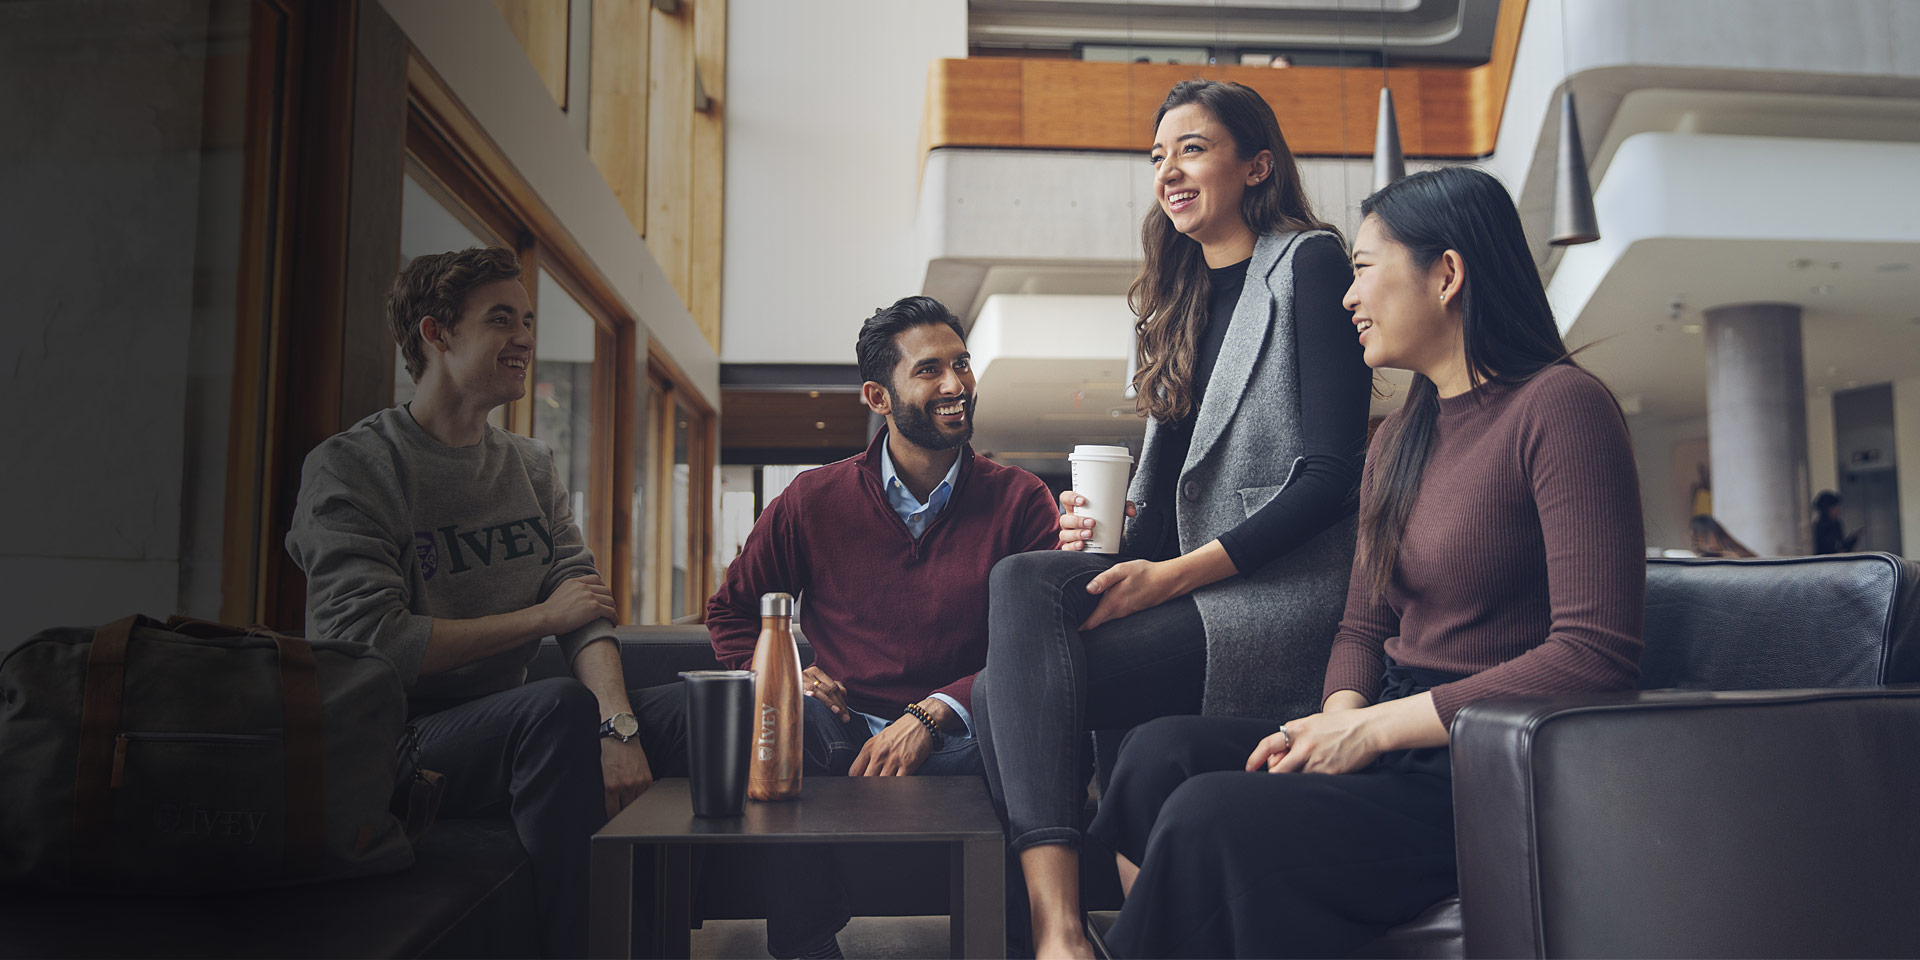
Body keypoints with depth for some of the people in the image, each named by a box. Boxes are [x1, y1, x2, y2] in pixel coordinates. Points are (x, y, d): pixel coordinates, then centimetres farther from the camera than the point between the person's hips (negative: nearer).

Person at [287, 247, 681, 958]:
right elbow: (369, 645, -17)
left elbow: (585, 607, 0)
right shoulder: (350, 467, -6)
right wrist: (541, 617, -11)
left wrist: (617, 724, -18)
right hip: (393, 742, -6)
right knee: (562, 705, -33)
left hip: (505, 729, 6)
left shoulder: (533, 466, 12)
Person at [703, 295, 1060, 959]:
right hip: (843, 731, 1)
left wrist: (930, 715, -18)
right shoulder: (814, 501, 8)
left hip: (959, 738, -1)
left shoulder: (1019, 500, 4)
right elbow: (730, 613, 19)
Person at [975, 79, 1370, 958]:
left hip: (1291, 592, -7)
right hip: (1190, 583, 7)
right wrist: (1119, 545, -4)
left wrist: (1175, 573, -19)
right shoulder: (1184, 295, 22)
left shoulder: (1308, 264, -1)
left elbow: (1328, 475, -12)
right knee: (1022, 581, -21)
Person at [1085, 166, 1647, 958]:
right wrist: (1338, 715, -6)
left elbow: (1596, 654, -17)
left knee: (1211, 819, -25)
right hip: (1395, 754, 7)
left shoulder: (1559, 405, -9)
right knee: (1160, 753, -14)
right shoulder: (1399, 440, 17)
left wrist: (1376, 726, -16)